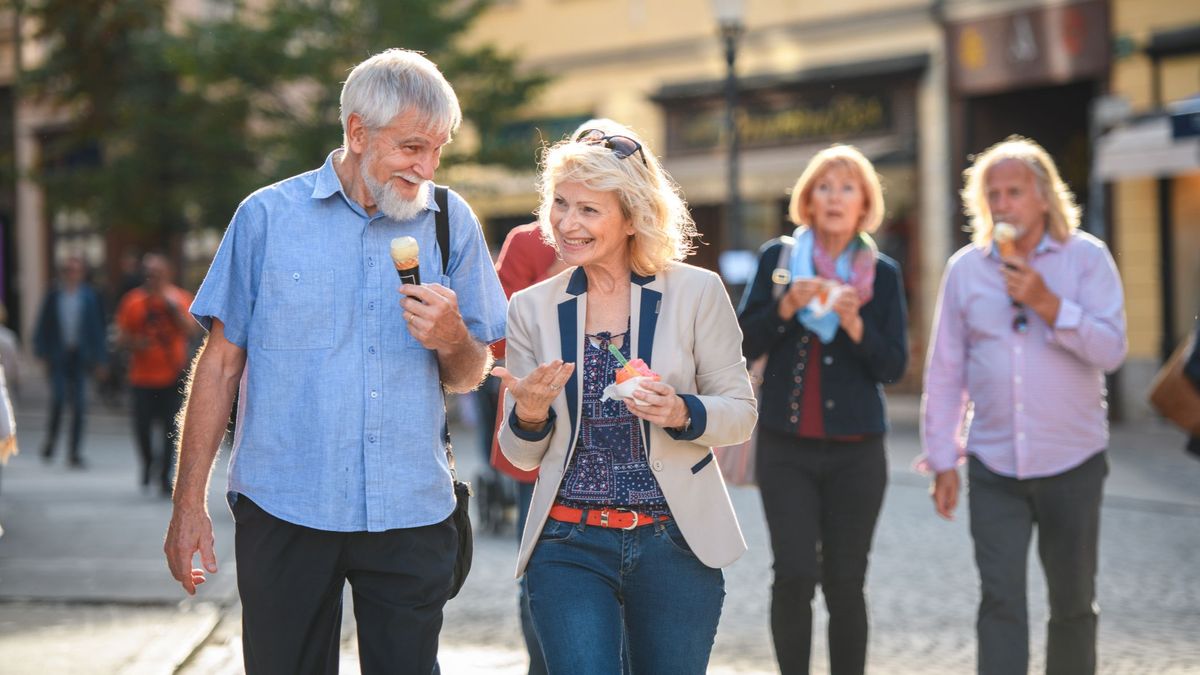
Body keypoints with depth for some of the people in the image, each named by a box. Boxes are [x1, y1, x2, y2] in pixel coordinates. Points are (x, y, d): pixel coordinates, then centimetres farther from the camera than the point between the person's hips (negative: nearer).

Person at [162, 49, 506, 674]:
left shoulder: (452, 223, 5)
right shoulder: (267, 217, 1)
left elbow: (469, 376, 11)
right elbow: (221, 361, 3)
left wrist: (452, 340, -13)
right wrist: (189, 504, 0)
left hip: (412, 512, 2)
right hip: (284, 507, -1)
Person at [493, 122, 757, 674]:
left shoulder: (696, 292, -3)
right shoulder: (532, 308, 4)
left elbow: (741, 412, 1)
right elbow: (521, 454, 8)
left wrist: (681, 413, -19)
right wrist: (529, 413, -14)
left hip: (675, 545, -1)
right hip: (569, 546, 1)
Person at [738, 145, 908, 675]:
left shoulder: (882, 273, 6)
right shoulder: (778, 258, 6)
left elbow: (894, 366, 1)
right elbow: (743, 345, 2)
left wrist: (855, 324, -15)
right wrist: (786, 306, -14)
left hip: (856, 451, 0)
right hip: (786, 446, 0)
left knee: (844, 583, 1)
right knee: (794, 576, -10)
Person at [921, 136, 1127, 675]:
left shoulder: (1087, 258, -1)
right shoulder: (966, 268, 4)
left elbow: (1111, 350, -11)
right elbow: (944, 372, 6)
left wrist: (1047, 303, -21)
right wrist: (942, 459, 3)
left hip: (1072, 465, -1)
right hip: (994, 468, 1)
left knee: (1072, 602, 10)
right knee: (1000, 600, -9)